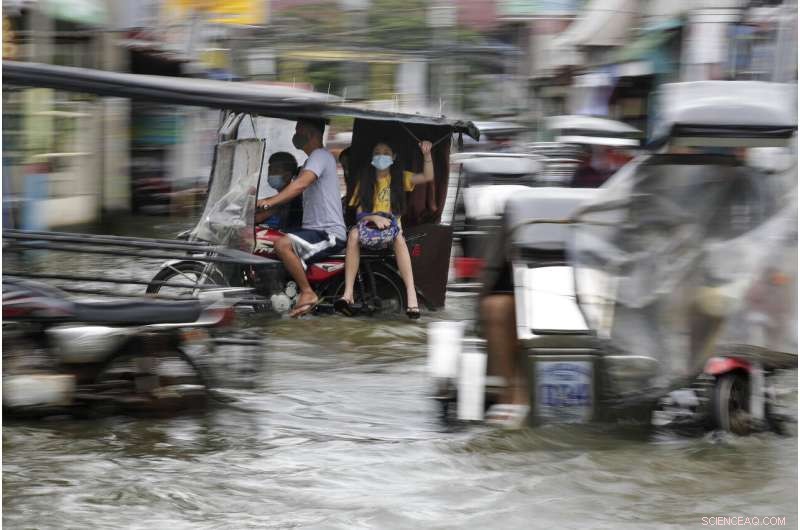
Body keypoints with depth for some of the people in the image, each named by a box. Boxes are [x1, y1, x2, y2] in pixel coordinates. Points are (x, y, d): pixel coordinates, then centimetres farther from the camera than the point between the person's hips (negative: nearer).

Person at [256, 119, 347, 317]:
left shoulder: (320, 156, -10)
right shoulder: (313, 159, 24)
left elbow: (300, 184, -26)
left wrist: (270, 202, -33)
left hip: (329, 234, -11)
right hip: (313, 229, 11)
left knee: (283, 245, -32)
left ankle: (307, 293, -23)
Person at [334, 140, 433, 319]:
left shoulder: (399, 178, 13)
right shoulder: (365, 180, 14)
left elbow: (427, 177, 0)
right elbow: (360, 211, 5)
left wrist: (426, 154, -14)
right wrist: (374, 218, -15)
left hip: (391, 224, -1)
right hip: (369, 224, 1)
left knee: (398, 236, -37)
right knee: (354, 234, -34)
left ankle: (411, 295, -49)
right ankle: (348, 294, -43)